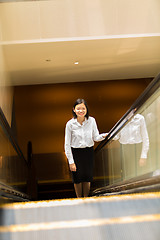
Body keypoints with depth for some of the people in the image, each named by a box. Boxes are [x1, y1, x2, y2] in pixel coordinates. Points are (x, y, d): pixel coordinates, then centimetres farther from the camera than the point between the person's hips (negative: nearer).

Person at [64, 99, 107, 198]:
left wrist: (103, 136, -23)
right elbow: (67, 144, -8)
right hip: (76, 153, -2)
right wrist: (71, 161, -9)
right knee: (78, 179, 10)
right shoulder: (70, 124, -12)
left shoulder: (91, 121, -7)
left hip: (89, 152, 2)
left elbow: (96, 138, 0)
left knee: (87, 178, 11)